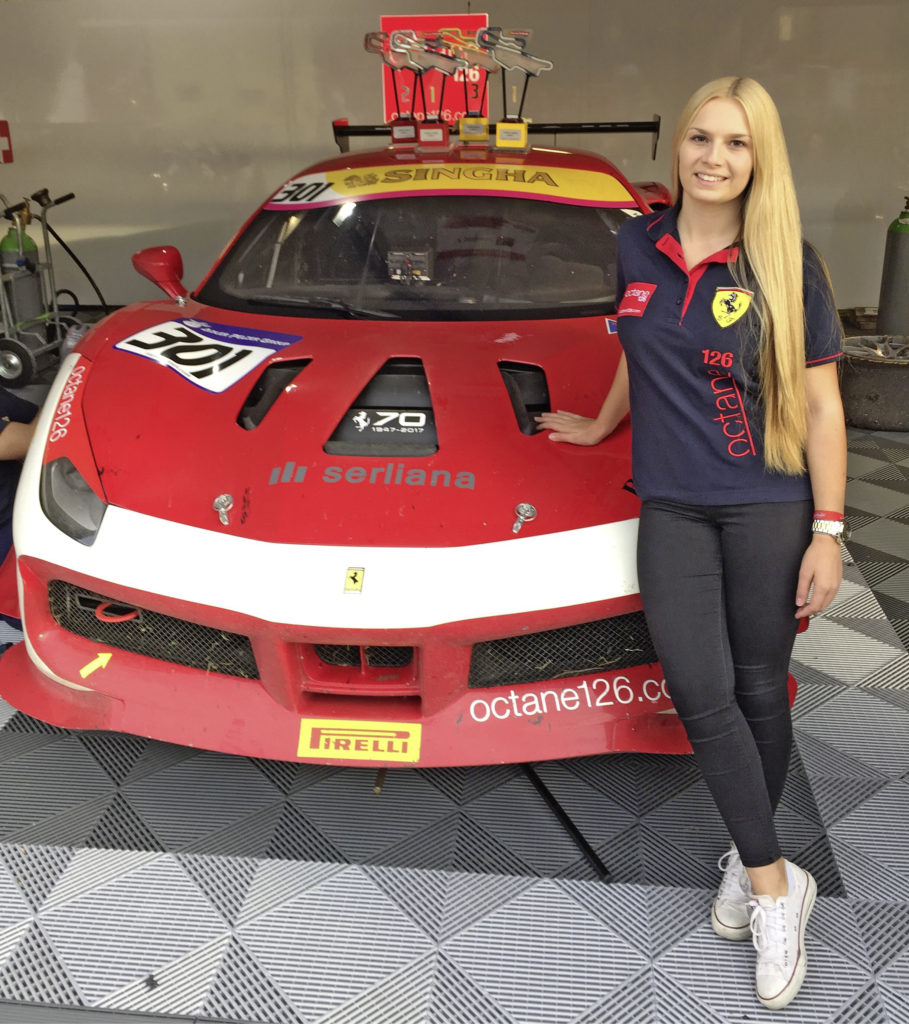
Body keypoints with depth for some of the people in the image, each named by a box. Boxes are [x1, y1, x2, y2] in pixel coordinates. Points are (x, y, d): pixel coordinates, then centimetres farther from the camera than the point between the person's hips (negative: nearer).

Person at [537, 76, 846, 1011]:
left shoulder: (787, 266, -4)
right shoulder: (638, 248, 5)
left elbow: (821, 408, -3)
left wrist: (828, 532, -7)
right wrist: (600, 425, 32)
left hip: (769, 508, -2)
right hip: (672, 506, 2)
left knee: (760, 694, 6)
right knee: (704, 698, -5)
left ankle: (749, 858, 29)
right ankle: (776, 885, 12)